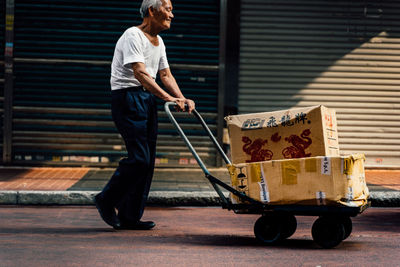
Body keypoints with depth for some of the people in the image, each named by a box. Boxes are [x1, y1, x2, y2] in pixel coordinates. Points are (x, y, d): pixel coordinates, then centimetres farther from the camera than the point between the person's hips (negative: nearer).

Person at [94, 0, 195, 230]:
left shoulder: (159, 42, 15)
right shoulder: (133, 36, -13)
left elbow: (166, 74, 14)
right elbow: (140, 73, -24)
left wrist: (183, 99, -3)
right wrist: (168, 98, -33)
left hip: (148, 99, 9)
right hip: (128, 98, -9)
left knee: (147, 161, 5)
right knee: (139, 158, -14)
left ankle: (129, 217, 11)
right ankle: (107, 200, 5)